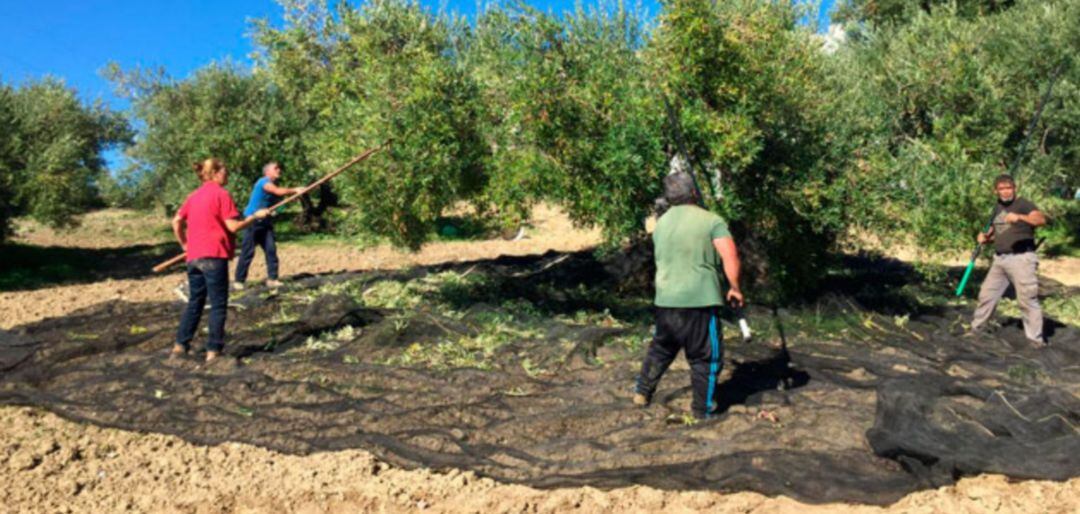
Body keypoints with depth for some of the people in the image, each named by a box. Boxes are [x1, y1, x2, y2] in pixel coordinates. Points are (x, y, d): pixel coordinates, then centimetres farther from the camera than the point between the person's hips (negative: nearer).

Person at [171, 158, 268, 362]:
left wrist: (184, 244, 22)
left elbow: (176, 221, 13)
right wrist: (256, 216, -1)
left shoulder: (194, 195, 14)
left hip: (193, 256, 7)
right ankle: (213, 350, 2)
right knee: (218, 304, 1)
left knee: (194, 301, 16)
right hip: (214, 256, -7)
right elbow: (232, 226, -11)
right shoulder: (221, 194, -7)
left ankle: (180, 345, 15)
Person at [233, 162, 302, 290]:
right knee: (248, 252, -5)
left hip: (265, 222, 8)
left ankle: (272, 278, 2)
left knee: (271, 249, -1)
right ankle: (238, 281, 2)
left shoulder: (272, 184, 13)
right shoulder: (264, 182, -17)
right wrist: (295, 190, -22)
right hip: (252, 221, -8)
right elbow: (279, 191, -30)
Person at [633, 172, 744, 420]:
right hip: (700, 298, -5)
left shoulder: (661, 223, 11)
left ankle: (642, 393, 29)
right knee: (706, 356, 8)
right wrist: (735, 288, -5)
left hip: (665, 299, 5)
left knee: (660, 348, 23)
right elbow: (730, 256, -15)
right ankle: (703, 409, 13)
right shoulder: (711, 221, -6)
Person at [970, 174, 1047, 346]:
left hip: (1021, 259, -7)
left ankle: (1036, 339, 0)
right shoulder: (997, 207, 15)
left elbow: (1041, 219, -25)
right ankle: (975, 329, 25)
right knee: (986, 295, 12)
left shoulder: (1023, 204, -7)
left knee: (1028, 299, -7)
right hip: (1000, 259, 7)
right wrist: (985, 238, 5)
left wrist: (1020, 217, -42)